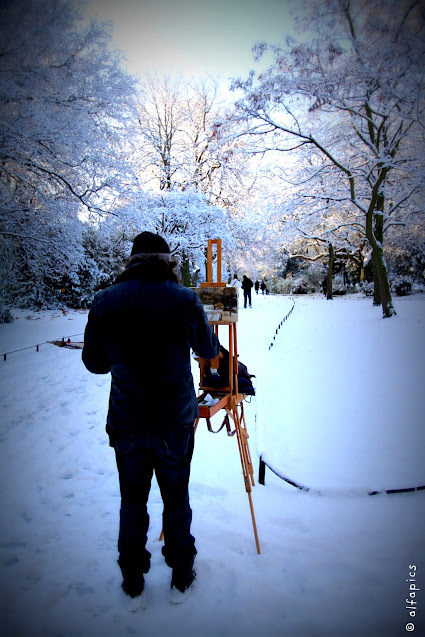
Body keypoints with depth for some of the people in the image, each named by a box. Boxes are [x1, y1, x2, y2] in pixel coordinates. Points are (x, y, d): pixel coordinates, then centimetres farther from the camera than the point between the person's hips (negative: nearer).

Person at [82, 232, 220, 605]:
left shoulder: (104, 302, -6)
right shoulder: (184, 299, -11)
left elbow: (94, 362, 2)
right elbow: (209, 350, 3)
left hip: (126, 423, 1)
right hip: (175, 422, -1)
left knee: (132, 500, 19)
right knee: (176, 498, 17)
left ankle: (132, 580, 34)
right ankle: (181, 576, 34)